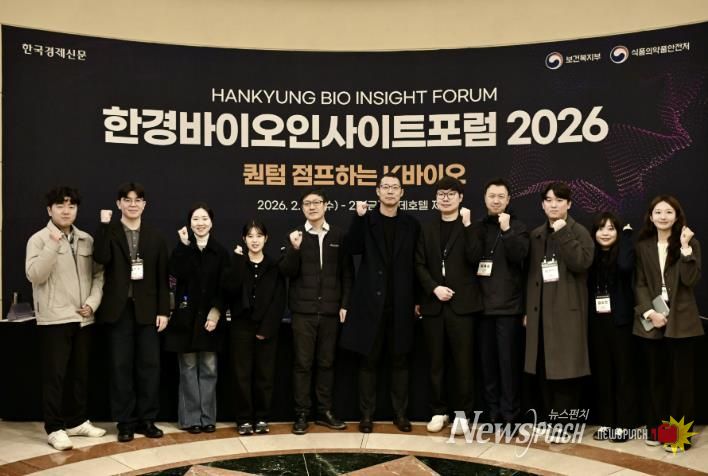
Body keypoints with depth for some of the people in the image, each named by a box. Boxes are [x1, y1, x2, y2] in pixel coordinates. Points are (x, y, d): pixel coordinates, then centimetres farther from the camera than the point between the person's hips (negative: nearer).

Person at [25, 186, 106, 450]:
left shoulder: (87, 240, 8)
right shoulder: (39, 239, -5)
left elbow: (98, 274, 10)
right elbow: (34, 275, -16)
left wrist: (92, 302, -3)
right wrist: (53, 245, -23)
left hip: (83, 318, 5)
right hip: (54, 319, -5)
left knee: (80, 373, 13)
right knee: (54, 375, 0)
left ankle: (76, 421, 26)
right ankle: (55, 428, 10)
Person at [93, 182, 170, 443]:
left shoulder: (155, 237, 8)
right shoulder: (109, 232, 3)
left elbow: (162, 277, 6)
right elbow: (101, 258, -18)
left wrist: (163, 310, 0)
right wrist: (104, 225, -17)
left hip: (146, 310, 1)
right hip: (118, 309, -1)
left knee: (149, 365, 4)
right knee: (121, 367, 4)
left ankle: (147, 420, 15)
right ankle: (125, 422, 13)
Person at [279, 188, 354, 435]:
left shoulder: (339, 235, 4)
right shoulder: (296, 236, 3)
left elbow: (347, 273, 5)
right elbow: (287, 272, -3)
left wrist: (345, 305, -1)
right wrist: (294, 249, -19)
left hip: (330, 310, 1)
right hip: (303, 310, -1)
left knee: (326, 362, 9)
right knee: (303, 363, 2)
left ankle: (324, 411, 19)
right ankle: (301, 414, 10)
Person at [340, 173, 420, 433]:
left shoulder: (411, 223, 8)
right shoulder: (366, 220, 4)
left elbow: (415, 264, 8)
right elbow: (353, 248, -12)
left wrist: (417, 300, 6)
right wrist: (359, 217, -21)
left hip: (400, 302, 1)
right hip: (371, 301, -1)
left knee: (399, 359, 8)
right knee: (369, 359, 4)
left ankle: (400, 413, 18)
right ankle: (367, 414, 13)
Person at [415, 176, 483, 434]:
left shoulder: (471, 227, 5)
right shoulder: (427, 229, 14)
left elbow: (475, 259, -11)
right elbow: (419, 265, 7)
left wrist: (468, 225, -14)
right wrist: (434, 288, -8)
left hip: (461, 304, -3)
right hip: (433, 304, 3)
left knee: (462, 362, -1)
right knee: (436, 362, 8)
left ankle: (462, 413, 7)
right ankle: (439, 411, 17)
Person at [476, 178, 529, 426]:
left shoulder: (517, 227, 5)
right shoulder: (479, 227, 12)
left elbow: (519, 257, -12)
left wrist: (506, 230, -19)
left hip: (508, 304, -3)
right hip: (483, 303, 3)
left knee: (509, 361, -3)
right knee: (487, 360, 6)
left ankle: (509, 415, 5)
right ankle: (492, 412, 15)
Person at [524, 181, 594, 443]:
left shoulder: (579, 232, -1)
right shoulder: (536, 235, 13)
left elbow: (581, 263, -19)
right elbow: (530, 273, 14)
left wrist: (563, 233, -18)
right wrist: (527, 309, 11)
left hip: (567, 309, -5)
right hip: (540, 309, 5)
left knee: (564, 367, -4)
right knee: (543, 367, 7)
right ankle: (548, 417, 19)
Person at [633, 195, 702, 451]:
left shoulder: (690, 243, 1)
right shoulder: (643, 246, 7)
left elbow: (691, 280, -11)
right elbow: (640, 284, 3)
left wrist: (685, 247, -18)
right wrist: (649, 312, -10)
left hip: (680, 321, -2)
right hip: (651, 320, 2)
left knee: (681, 378, 2)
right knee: (656, 377, 11)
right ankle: (657, 428, 21)